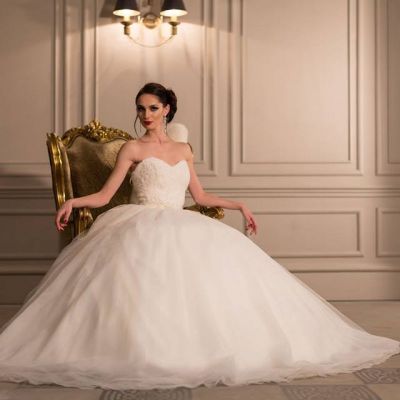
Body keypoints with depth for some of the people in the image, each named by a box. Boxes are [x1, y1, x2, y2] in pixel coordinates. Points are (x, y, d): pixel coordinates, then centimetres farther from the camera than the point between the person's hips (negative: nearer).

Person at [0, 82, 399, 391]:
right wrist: (72, 201, -16)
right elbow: (105, 195, 1)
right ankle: (148, 349, -25)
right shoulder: (132, 148, 7)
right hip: (142, 227, -4)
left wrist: (239, 204, 18)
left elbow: (201, 196, 24)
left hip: (180, 226, 4)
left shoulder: (183, 151, 20)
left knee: (224, 260, -19)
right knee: (147, 282, -34)